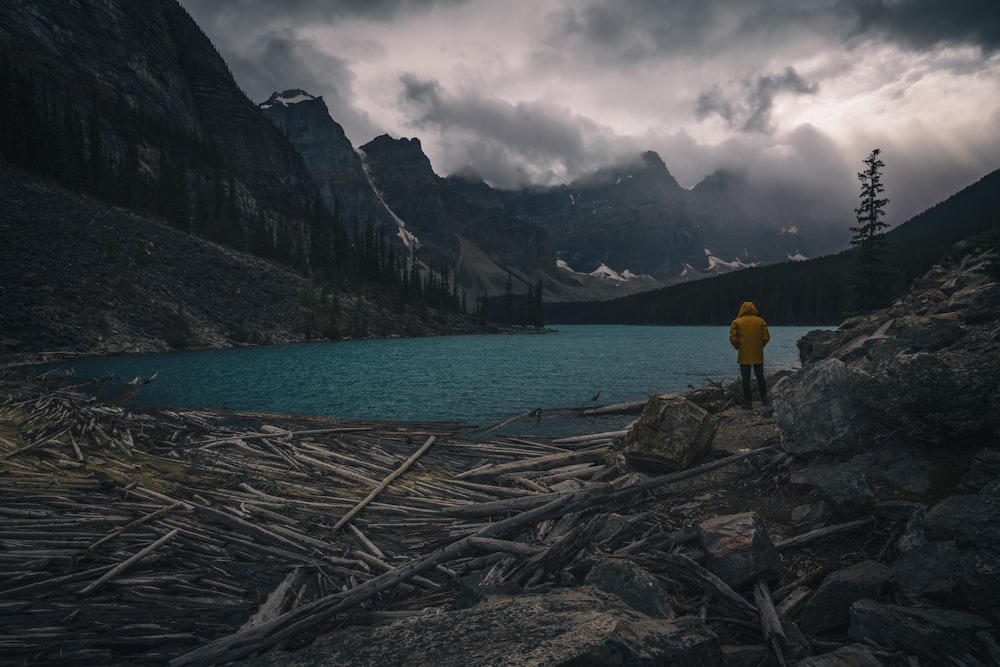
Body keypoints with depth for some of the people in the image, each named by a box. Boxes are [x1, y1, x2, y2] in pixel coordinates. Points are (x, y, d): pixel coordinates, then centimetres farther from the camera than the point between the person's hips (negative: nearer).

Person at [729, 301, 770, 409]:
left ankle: (747, 402, 2)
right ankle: (764, 398, 23)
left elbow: (733, 338, -11)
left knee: (746, 379, 2)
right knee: (760, 377, 17)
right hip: (758, 355, 2)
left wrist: (738, 347, 6)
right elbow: (766, 336, -4)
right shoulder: (760, 321, 0)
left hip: (744, 356, -2)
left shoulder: (736, 322, -5)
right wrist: (760, 346, 12)